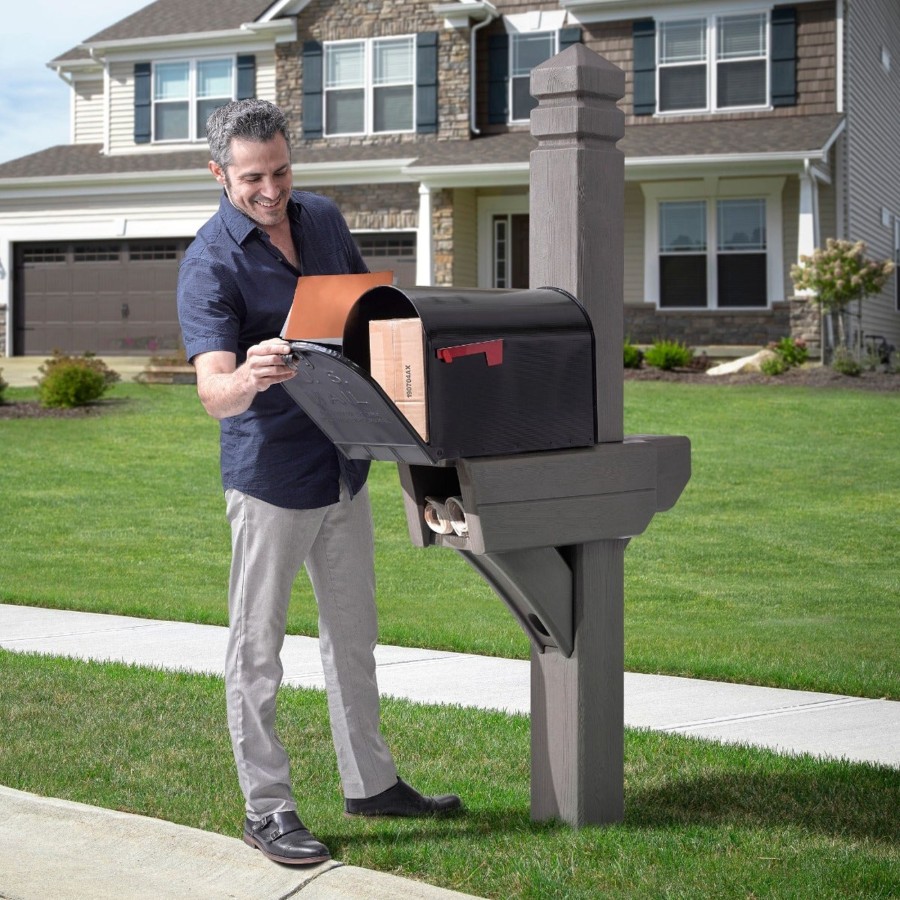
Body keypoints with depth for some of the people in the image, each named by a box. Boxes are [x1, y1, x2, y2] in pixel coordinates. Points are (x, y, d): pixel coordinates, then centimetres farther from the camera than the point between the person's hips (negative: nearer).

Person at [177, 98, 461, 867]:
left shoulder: (322, 219, 4)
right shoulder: (210, 263, -18)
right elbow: (213, 392, -29)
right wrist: (247, 379, -51)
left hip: (344, 464, 7)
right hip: (270, 476, -7)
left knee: (353, 635, 17)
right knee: (257, 646, 2)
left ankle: (371, 783, 30)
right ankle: (268, 808, 12)